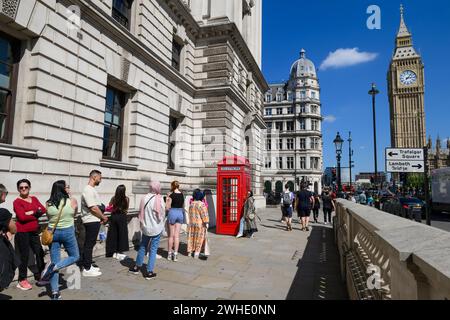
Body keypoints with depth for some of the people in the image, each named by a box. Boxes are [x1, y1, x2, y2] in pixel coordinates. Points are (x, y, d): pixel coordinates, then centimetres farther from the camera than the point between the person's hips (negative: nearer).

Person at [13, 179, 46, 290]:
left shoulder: (34, 199, 11)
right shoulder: (17, 202, -6)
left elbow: (43, 210, -1)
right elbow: (22, 217, -17)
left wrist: (32, 212, -15)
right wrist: (36, 215, -9)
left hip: (34, 232, 5)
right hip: (22, 233, -5)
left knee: (40, 253, 9)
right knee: (24, 256, 1)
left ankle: (39, 276, 25)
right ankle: (22, 281, 15)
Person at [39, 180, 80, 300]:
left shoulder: (49, 204, -1)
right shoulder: (72, 201, -9)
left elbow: (49, 217, 10)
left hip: (52, 232, 4)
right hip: (67, 232, -3)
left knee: (55, 261, 10)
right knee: (75, 257, 15)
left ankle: (55, 292, 9)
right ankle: (53, 267, -10)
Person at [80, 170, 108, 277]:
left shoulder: (92, 190, 14)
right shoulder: (88, 190, -18)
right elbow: (93, 208, -22)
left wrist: (101, 217, 7)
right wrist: (104, 217, -10)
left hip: (94, 221, 10)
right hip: (91, 221, -10)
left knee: (90, 244, 16)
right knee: (89, 244, -1)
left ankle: (88, 266, 27)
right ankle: (87, 269, 8)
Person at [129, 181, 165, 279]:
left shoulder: (144, 198, -4)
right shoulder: (159, 199, -17)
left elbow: (141, 213, 4)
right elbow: (162, 214, -10)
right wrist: (162, 224, 9)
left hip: (145, 227, 5)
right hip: (156, 228, -4)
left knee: (142, 246, 21)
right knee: (153, 249, 5)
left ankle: (137, 267, 35)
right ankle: (149, 272, 10)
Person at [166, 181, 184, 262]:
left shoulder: (171, 195, -11)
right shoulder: (182, 194, 4)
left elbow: (167, 208, -9)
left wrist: (167, 198, -2)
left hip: (172, 213, -4)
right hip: (180, 213, 4)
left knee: (171, 235, 8)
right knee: (177, 235, 6)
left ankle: (169, 254, 17)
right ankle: (175, 254, 5)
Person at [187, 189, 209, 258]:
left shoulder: (191, 204, 5)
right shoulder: (201, 204, -16)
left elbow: (190, 214, 13)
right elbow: (204, 214, -17)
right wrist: (206, 223, -11)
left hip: (191, 223, 6)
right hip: (200, 223, -6)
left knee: (191, 236, 15)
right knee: (199, 238, 3)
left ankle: (190, 251, 24)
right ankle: (196, 253, 6)